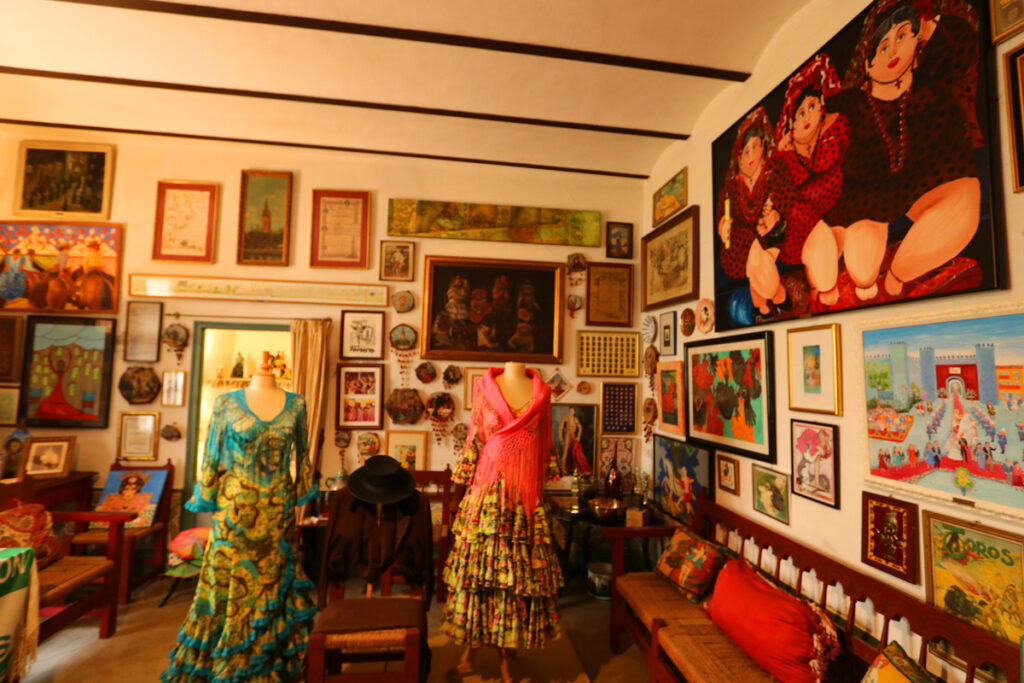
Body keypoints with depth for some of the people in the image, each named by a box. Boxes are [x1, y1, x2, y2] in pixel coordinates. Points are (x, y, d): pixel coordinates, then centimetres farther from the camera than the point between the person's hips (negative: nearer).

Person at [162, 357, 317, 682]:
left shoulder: (296, 404, -1)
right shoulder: (227, 403, -4)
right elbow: (212, 456, 1)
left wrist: (300, 496, 9)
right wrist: (208, 502, 1)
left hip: (279, 510, 2)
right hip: (235, 509, -1)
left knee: (274, 582, 13)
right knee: (230, 582, 11)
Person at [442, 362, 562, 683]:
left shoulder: (541, 391, 3)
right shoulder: (484, 386, 2)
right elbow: (474, 440, 4)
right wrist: (468, 479, 4)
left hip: (527, 491, 1)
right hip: (489, 487, -1)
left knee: (519, 568, 8)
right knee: (479, 562, 7)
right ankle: (469, 652, 23)